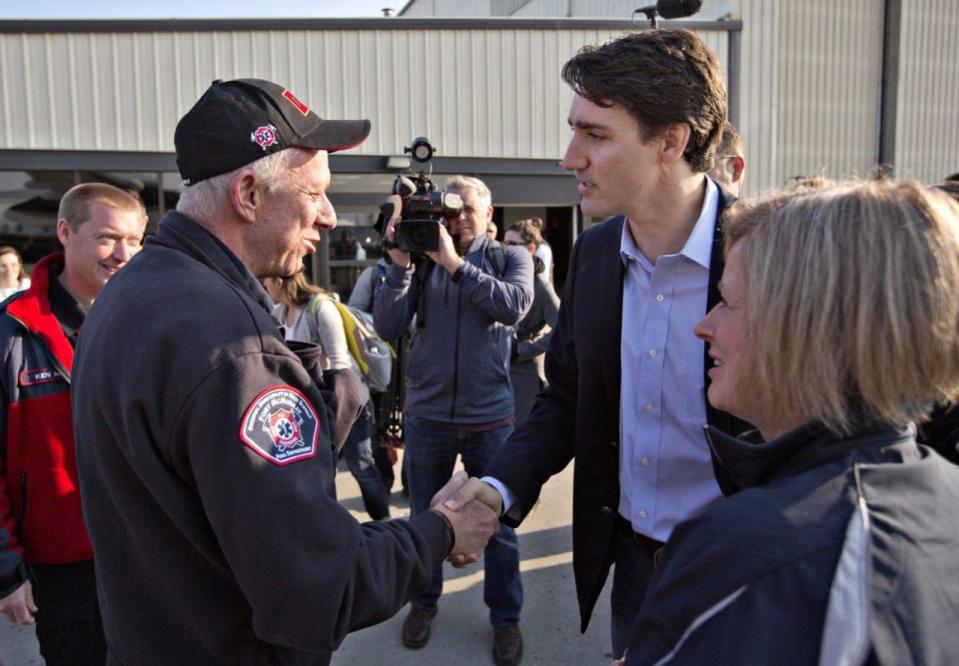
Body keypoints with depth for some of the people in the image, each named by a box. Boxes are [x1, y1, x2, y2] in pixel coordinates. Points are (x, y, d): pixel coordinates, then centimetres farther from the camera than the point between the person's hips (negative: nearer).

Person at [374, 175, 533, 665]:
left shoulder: (510, 257, 2)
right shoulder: (423, 258, 1)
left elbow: (514, 306, -19)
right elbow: (387, 328, -7)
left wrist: (454, 262, -23)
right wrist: (400, 263, -18)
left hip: (490, 416, -1)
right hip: (427, 414, 1)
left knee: (499, 523, 10)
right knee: (424, 519, 17)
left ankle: (505, 617, 31)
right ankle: (424, 601, 39)